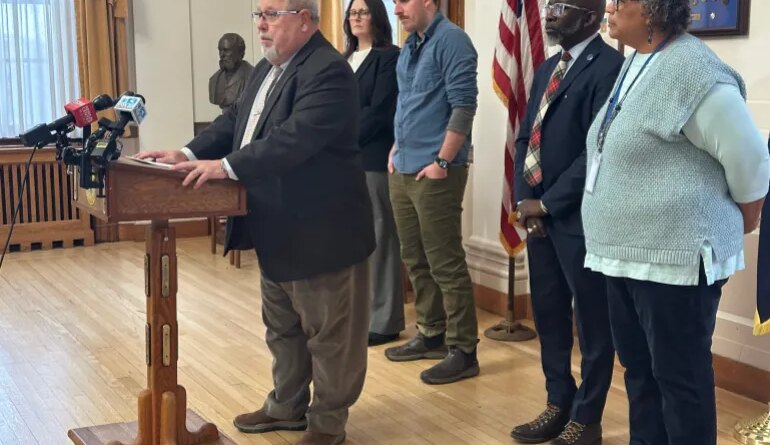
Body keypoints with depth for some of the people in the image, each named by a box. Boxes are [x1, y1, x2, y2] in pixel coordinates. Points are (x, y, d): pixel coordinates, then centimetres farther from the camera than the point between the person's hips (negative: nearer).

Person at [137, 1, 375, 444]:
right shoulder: (267, 68, 12)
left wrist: (227, 166, -34)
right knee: (283, 327, 22)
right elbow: (235, 121, 13)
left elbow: (295, 137, -31)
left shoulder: (328, 71, -21)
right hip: (278, 230, 10)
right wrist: (191, 153, -2)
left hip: (321, 231, -10)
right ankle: (288, 406, 37)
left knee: (329, 333, 5)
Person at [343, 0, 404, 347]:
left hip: (374, 158, -7)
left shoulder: (389, 56, -3)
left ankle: (383, 321, 2)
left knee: (378, 238, -4)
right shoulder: (345, 59, 19)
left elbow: (379, 111, -11)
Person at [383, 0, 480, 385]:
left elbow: (463, 106, -17)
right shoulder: (411, 44, 15)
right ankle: (432, 335, 27)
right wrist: (396, 149, 15)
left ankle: (463, 351, 5)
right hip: (403, 170, 9)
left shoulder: (451, 40, -11)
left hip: (435, 171, -9)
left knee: (445, 263, -4)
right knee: (415, 259, 15)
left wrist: (442, 161, -17)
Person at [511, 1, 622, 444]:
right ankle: (559, 405, 30)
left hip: (580, 218, -8)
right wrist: (525, 198, 0)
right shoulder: (547, 69, 16)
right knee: (549, 316, 16)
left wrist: (548, 203, -14)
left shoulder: (609, 67, -12)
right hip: (538, 213, 8)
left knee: (592, 322, 5)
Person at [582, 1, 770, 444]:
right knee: (639, 367, 16)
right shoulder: (636, 62, 11)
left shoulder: (692, 70, -17)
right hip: (627, 251, 9)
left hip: (675, 255, -9)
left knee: (679, 374, 2)